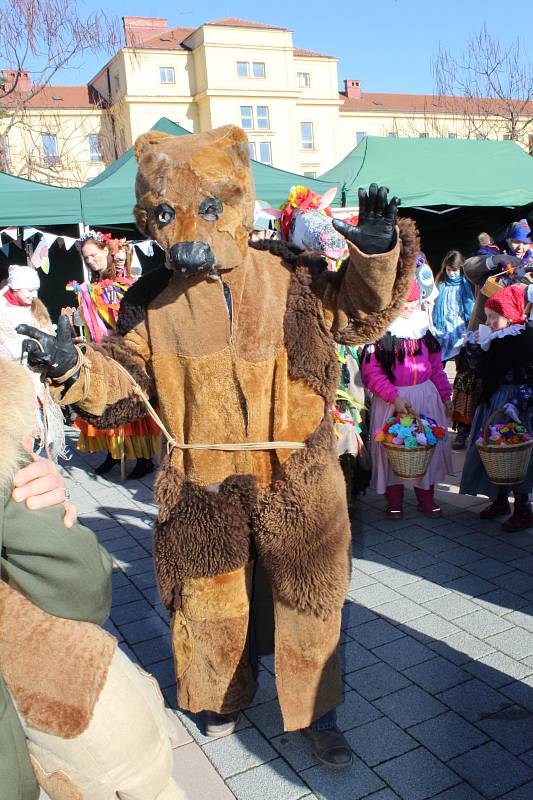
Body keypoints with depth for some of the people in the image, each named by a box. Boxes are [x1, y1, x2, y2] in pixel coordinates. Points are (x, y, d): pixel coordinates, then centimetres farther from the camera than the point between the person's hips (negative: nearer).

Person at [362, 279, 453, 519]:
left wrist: (445, 396, 15)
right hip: (390, 400, -5)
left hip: (426, 396, 5)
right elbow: (371, 373, -14)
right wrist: (395, 398, -19)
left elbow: (436, 366, 16)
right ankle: (394, 501, 19)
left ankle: (426, 497, 25)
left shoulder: (423, 329, 9)